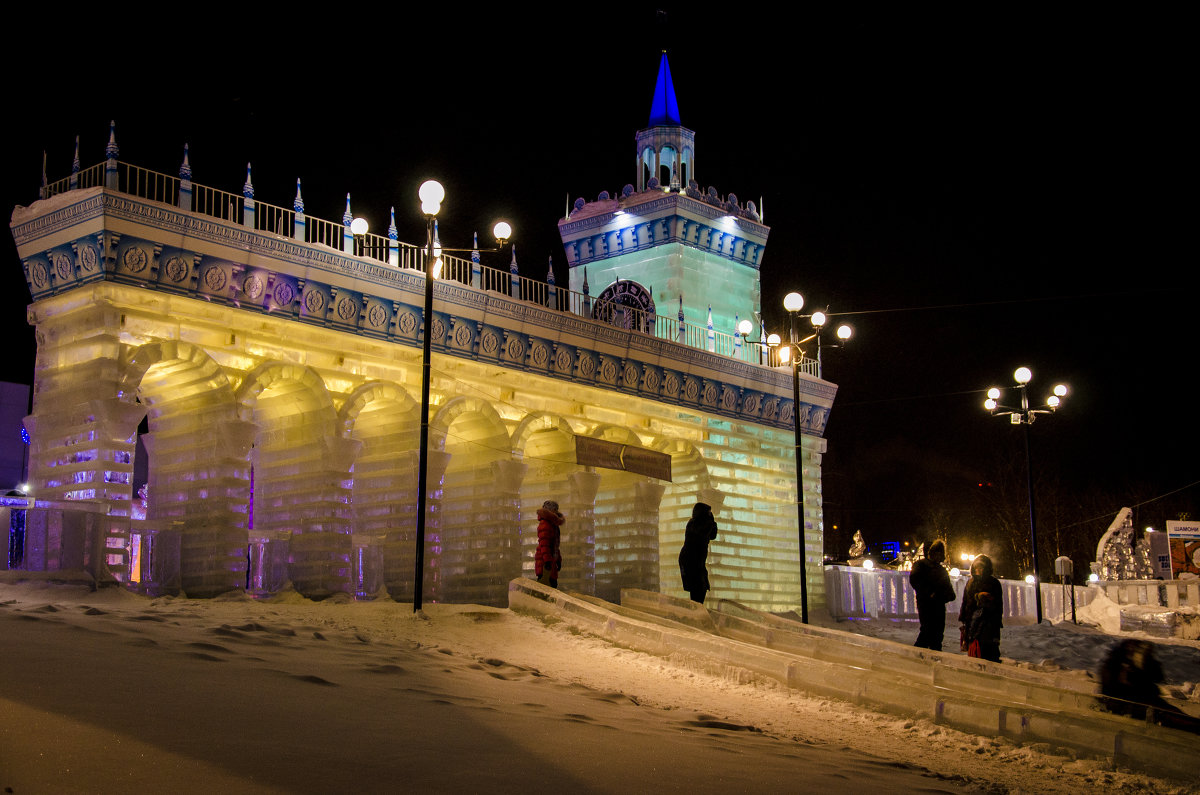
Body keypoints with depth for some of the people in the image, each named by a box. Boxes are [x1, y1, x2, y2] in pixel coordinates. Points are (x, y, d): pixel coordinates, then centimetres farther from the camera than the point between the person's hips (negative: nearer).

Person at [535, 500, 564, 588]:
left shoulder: (553, 525, 23)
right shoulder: (544, 524, -10)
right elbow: (543, 543, -20)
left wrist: (558, 560, 26)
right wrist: (547, 560, -27)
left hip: (551, 560, 10)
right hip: (544, 560, -10)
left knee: (553, 584, 8)